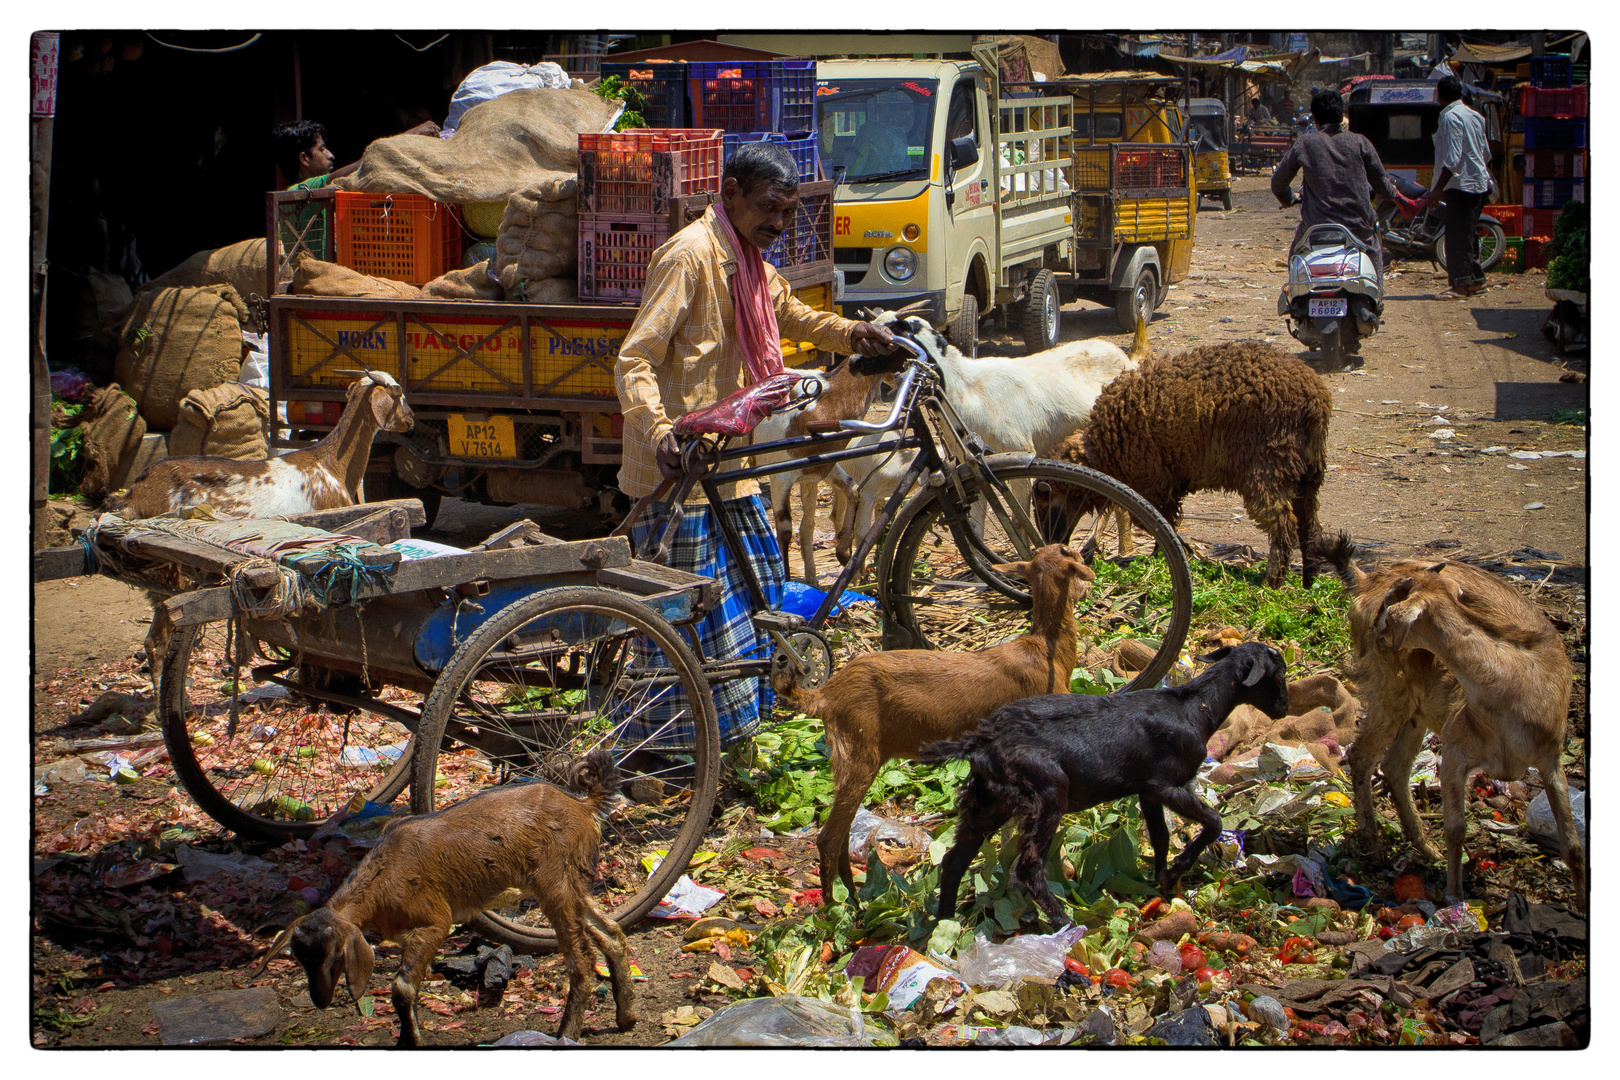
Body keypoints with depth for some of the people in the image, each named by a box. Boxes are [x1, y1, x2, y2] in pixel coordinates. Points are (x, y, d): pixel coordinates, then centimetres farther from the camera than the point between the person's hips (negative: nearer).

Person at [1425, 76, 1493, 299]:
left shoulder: (1451, 117, -15)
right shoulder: (1474, 115, 13)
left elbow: (1452, 160, -22)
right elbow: (1486, 153, 21)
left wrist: (1436, 190, -22)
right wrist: (1487, 179, 35)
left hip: (1461, 185, -9)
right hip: (1478, 183, 9)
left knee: (1457, 236, -8)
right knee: (1468, 233, 16)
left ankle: (1460, 284, -10)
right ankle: (1476, 279, 21)